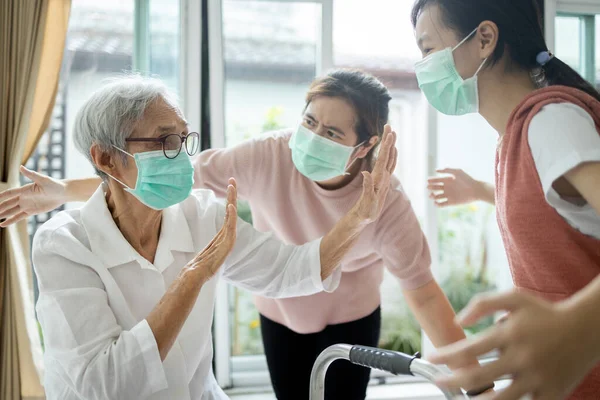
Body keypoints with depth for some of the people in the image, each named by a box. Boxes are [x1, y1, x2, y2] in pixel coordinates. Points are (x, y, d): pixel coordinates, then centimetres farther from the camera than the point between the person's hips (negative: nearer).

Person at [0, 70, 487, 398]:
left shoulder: (388, 204, -29)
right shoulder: (266, 157, -27)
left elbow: (423, 291, -21)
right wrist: (66, 191, -22)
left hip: (351, 322, -1)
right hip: (281, 316, 2)